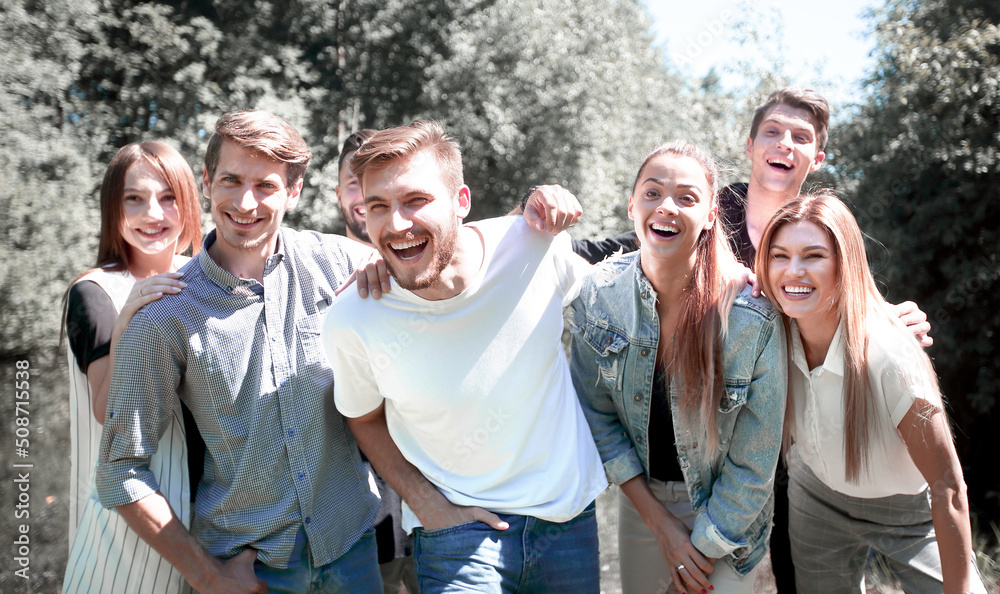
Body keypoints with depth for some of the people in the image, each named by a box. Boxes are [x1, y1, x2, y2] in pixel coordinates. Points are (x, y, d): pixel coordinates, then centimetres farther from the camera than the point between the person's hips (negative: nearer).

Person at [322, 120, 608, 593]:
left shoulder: (536, 244, -17)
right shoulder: (352, 321, -19)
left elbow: (590, 297, 8)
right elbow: (363, 417, 1)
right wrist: (425, 502, -7)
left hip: (570, 510, 2)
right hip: (458, 525, -2)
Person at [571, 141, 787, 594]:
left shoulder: (753, 316, -25)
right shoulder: (598, 293, -15)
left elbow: (753, 463, -16)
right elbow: (597, 415, -6)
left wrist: (703, 548, -12)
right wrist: (662, 524, -8)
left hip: (725, 514, -3)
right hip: (641, 495, 3)